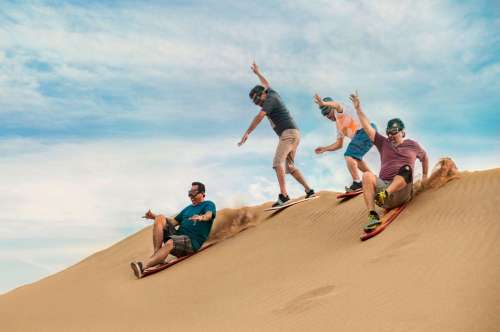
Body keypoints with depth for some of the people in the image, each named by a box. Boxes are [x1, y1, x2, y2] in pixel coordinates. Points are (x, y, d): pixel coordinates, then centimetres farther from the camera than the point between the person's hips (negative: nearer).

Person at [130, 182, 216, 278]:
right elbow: (174, 221, 26)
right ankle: (156, 253, -24)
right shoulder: (188, 208, 29)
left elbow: (209, 215, -18)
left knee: (170, 243, -37)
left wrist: (201, 217, -42)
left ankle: (143, 266, -52)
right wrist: (154, 216, 17)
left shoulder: (208, 205, 7)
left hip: (192, 241, -7)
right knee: (160, 218, -11)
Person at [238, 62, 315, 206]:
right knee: (289, 166, 12)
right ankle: (309, 190, 11)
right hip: (293, 134, 10)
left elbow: (259, 117, -16)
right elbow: (266, 85, 44)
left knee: (278, 162, -22)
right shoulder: (273, 94, 21)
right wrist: (257, 73, 58)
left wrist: (247, 133, -20)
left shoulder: (270, 99, -4)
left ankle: (283, 195, -34)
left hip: (288, 132, -10)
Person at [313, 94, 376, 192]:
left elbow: (336, 105, -21)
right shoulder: (339, 125, 32)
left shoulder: (339, 112, 6)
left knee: (349, 156, -16)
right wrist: (324, 149, 28)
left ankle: (357, 183, -21)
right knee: (355, 158, 25)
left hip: (365, 131, -10)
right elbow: (339, 144, 35)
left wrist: (323, 103, -39)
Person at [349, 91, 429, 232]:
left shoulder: (412, 145, 18)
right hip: (382, 185, 1)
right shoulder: (383, 143, 19)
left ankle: (385, 194, -54)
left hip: (402, 190, -1)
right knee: (367, 175, -30)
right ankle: (372, 216, -40)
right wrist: (358, 109, 4)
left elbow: (424, 157, 36)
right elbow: (368, 128, 11)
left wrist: (424, 176, 36)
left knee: (406, 168, -31)